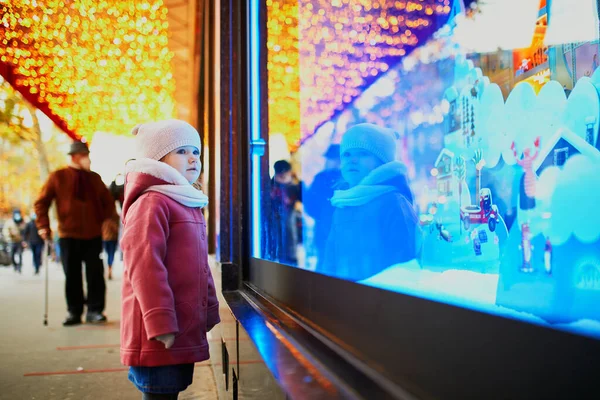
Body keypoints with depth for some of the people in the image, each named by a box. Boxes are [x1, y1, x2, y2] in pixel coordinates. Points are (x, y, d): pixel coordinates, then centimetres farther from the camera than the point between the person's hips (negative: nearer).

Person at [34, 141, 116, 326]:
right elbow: (41, 202, 2)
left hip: (93, 235, 2)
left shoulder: (94, 178, 8)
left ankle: (94, 311, 6)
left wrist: (103, 219, 3)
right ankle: (74, 312, 14)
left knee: (95, 274, -1)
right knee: (72, 276, 5)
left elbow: (108, 202, 16)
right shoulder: (58, 177, 0)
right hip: (68, 236, -2)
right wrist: (43, 226, -6)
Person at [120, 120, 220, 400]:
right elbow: (145, 267, -21)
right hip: (160, 335, -9)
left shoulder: (190, 205, 17)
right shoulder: (150, 203, -14)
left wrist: (210, 312, 19)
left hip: (185, 330, 9)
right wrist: (161, 324, -23)